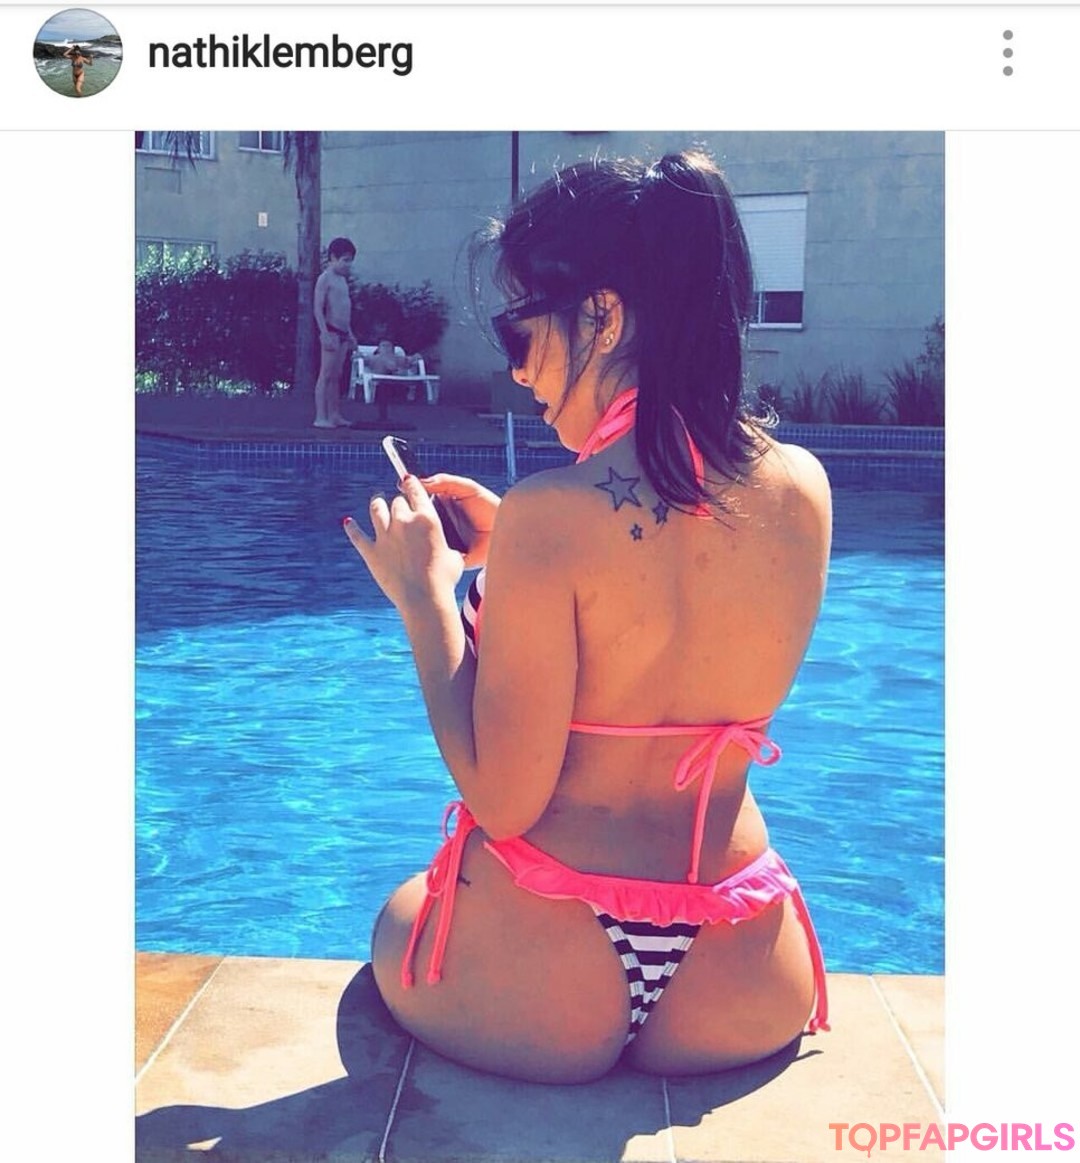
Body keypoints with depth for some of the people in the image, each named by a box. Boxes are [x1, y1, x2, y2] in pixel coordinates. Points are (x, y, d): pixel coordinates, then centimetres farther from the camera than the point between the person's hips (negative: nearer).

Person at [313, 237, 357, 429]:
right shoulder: (325, 278, -7)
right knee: (326, 375, -8)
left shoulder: (342, 280, 19)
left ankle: (334, 415, 12)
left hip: (343, 333, 8)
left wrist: (350, 334, 21)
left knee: (336, 376, 9)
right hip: (331, 332, -8)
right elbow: (318, 309, -14)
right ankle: (320, 417, -9)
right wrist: (325, 334, -21)